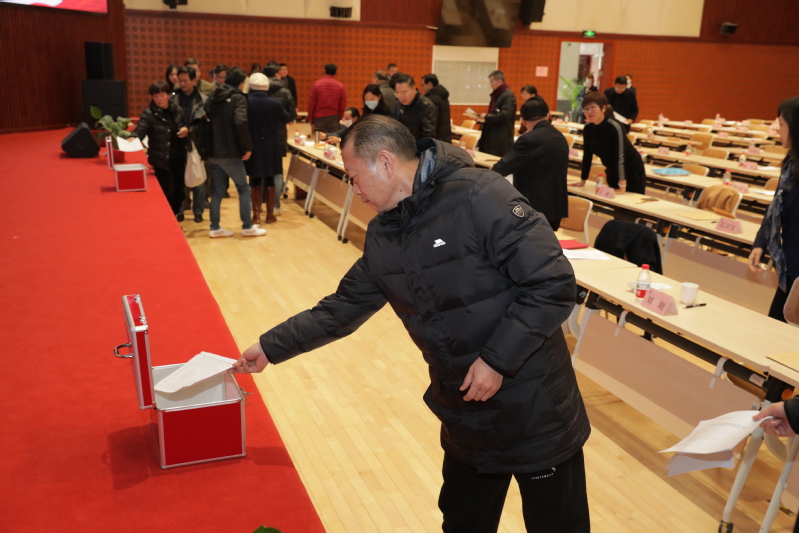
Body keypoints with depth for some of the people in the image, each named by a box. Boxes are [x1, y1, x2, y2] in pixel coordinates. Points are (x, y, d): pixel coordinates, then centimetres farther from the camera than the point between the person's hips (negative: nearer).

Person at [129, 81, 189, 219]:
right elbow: (140, 130, -20)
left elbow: (183, 126, 22)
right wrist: (133, 138, -41)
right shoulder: (148, 114, -7)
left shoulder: (176, 110, 7)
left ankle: (176, 213, 34)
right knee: (167, 191, -6)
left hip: (178, 158, 5)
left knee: (179, 188, 12)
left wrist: (185, 129, -2)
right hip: (160, 160, -4)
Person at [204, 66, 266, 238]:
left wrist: (206, 146, 15)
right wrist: (248, 146, -15)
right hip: (230, 153, -6)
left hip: (213, 153, 6)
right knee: (244, 189, 5)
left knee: (217, 191, 11)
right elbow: (240, 123, -23)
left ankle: (215, 228, 12)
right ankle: (247, 227, 8)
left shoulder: (212, 99, 11)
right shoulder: (238, 98, -9)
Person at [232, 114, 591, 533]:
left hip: (535, 411, -6)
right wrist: (271, 347, 16)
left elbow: (553, 283, -21)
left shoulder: (481, 198, -21)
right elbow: (342, 308, 14)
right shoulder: (382, 238, 3)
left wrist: (497, 359, -21)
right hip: (465, 417, 6)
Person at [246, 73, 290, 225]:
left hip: (252, 145, 0)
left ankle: (256, 214, 9)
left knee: (255, 180, 9)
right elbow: (286, 118, 7)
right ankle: (270, 214, 12)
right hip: (271, 146, 0)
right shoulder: (275, 103, -11)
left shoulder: (245, 102, -11)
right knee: (270, 180, 9)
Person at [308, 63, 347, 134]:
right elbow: (343, 105, 1)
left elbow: (311, 104, -1)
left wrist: (311, 121, 7)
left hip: (319, 118, 0)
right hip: (334, 118, 0)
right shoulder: (340, 86, 0)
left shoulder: (317, 84, -2)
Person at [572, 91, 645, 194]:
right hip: (612, 172, 6)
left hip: (632, 171, -6)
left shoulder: (615, 127, -27)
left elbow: (620, 157, -30)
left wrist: (622, 187, -33)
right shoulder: (588, 128, -7)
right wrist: (582, 181, 3)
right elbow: (587, 155, 0)